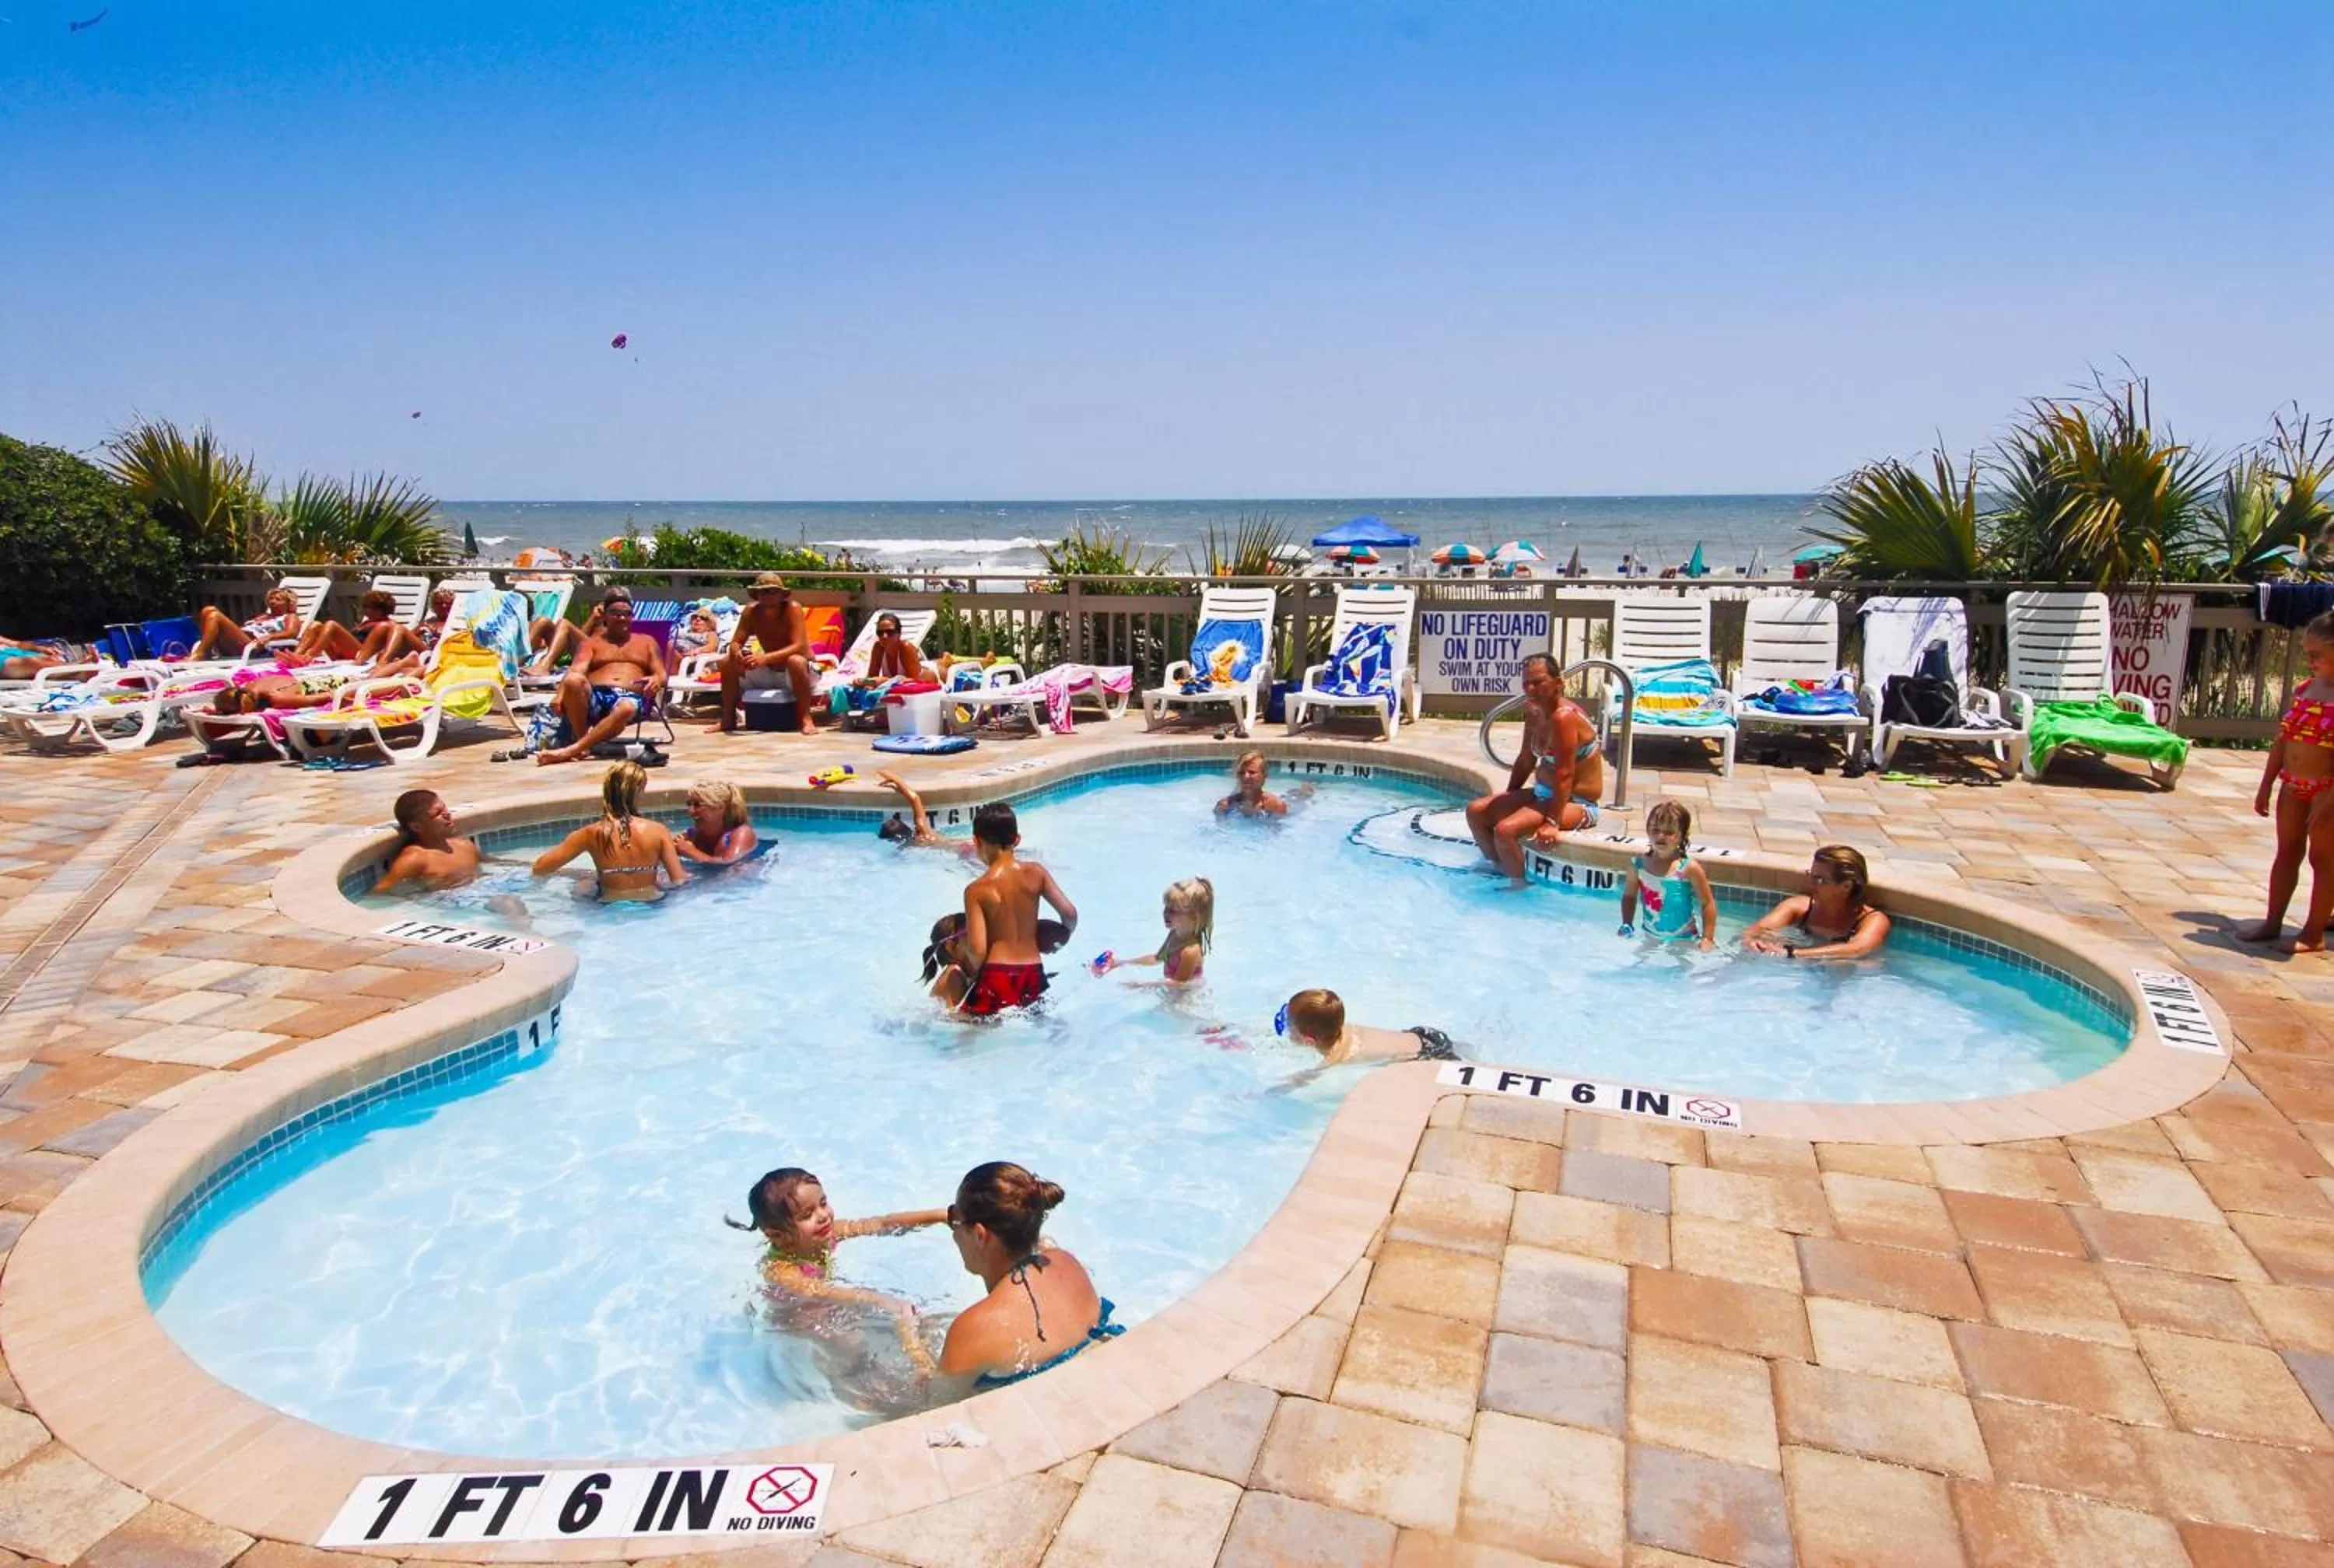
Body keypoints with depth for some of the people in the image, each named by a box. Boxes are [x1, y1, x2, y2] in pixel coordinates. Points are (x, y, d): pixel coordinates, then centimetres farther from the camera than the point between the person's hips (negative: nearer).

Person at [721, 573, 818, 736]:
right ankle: (728, 719, 3)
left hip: (794, 673, -6)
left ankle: (806, 718, -30)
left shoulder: (793, 608, -23)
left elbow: (799, 646, -32)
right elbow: (735, 643, -9)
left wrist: (766, 658, -45)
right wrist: (737, 653, -34)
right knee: (728, 663, -8)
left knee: (795, 661, -38)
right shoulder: (751, 611, -9)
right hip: (768, 671, 6)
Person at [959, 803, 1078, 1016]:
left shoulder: (976, 890, -7)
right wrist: (1063, 937, 19)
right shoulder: (1035, 872, 1)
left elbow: (977, 950, -13)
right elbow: (1070, 913, -2)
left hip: (997, 978, -3)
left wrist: (975, 971, 8)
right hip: (1033, 976, 3)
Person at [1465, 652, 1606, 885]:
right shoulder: (1533, 713, 3)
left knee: (1506, 830, -28)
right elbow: (1526, 761, 14)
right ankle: (1497, 868, 18)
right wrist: (1508, 799, 14)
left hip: (1576, 803, -10)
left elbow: (1564, 774, -29)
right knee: (1476, 810, 5)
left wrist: (1552, 822, -32)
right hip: (1543, 794, 10)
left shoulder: (1563, 717, -24)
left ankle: (1520, 884, -5)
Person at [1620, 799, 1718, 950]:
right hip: (1651, 938, 3)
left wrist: (1708, 939, -15)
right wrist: (1627, 926, 2)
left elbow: (1708, 904, -12)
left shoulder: (1689, 868, -17)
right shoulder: (1638, 865, -7)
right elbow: (1629, 896, 9)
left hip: (1684, 940, -3)